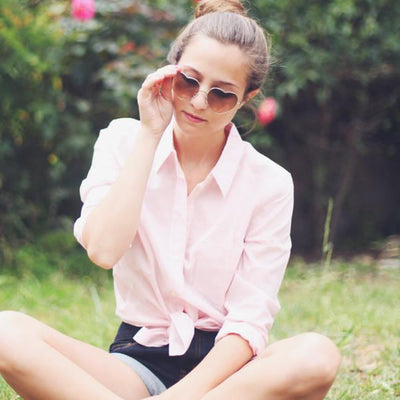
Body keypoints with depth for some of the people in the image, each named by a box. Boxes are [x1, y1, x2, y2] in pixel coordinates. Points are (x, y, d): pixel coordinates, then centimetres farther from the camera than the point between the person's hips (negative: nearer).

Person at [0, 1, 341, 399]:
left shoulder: (269, 184, -2)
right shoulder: (123, 141, 4)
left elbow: (249, 321, -8)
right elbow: (103, 250, -15)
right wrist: (149, 134, -13)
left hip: (222, 365, 0)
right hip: (138, 361, 0)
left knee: (317, 356, -35)